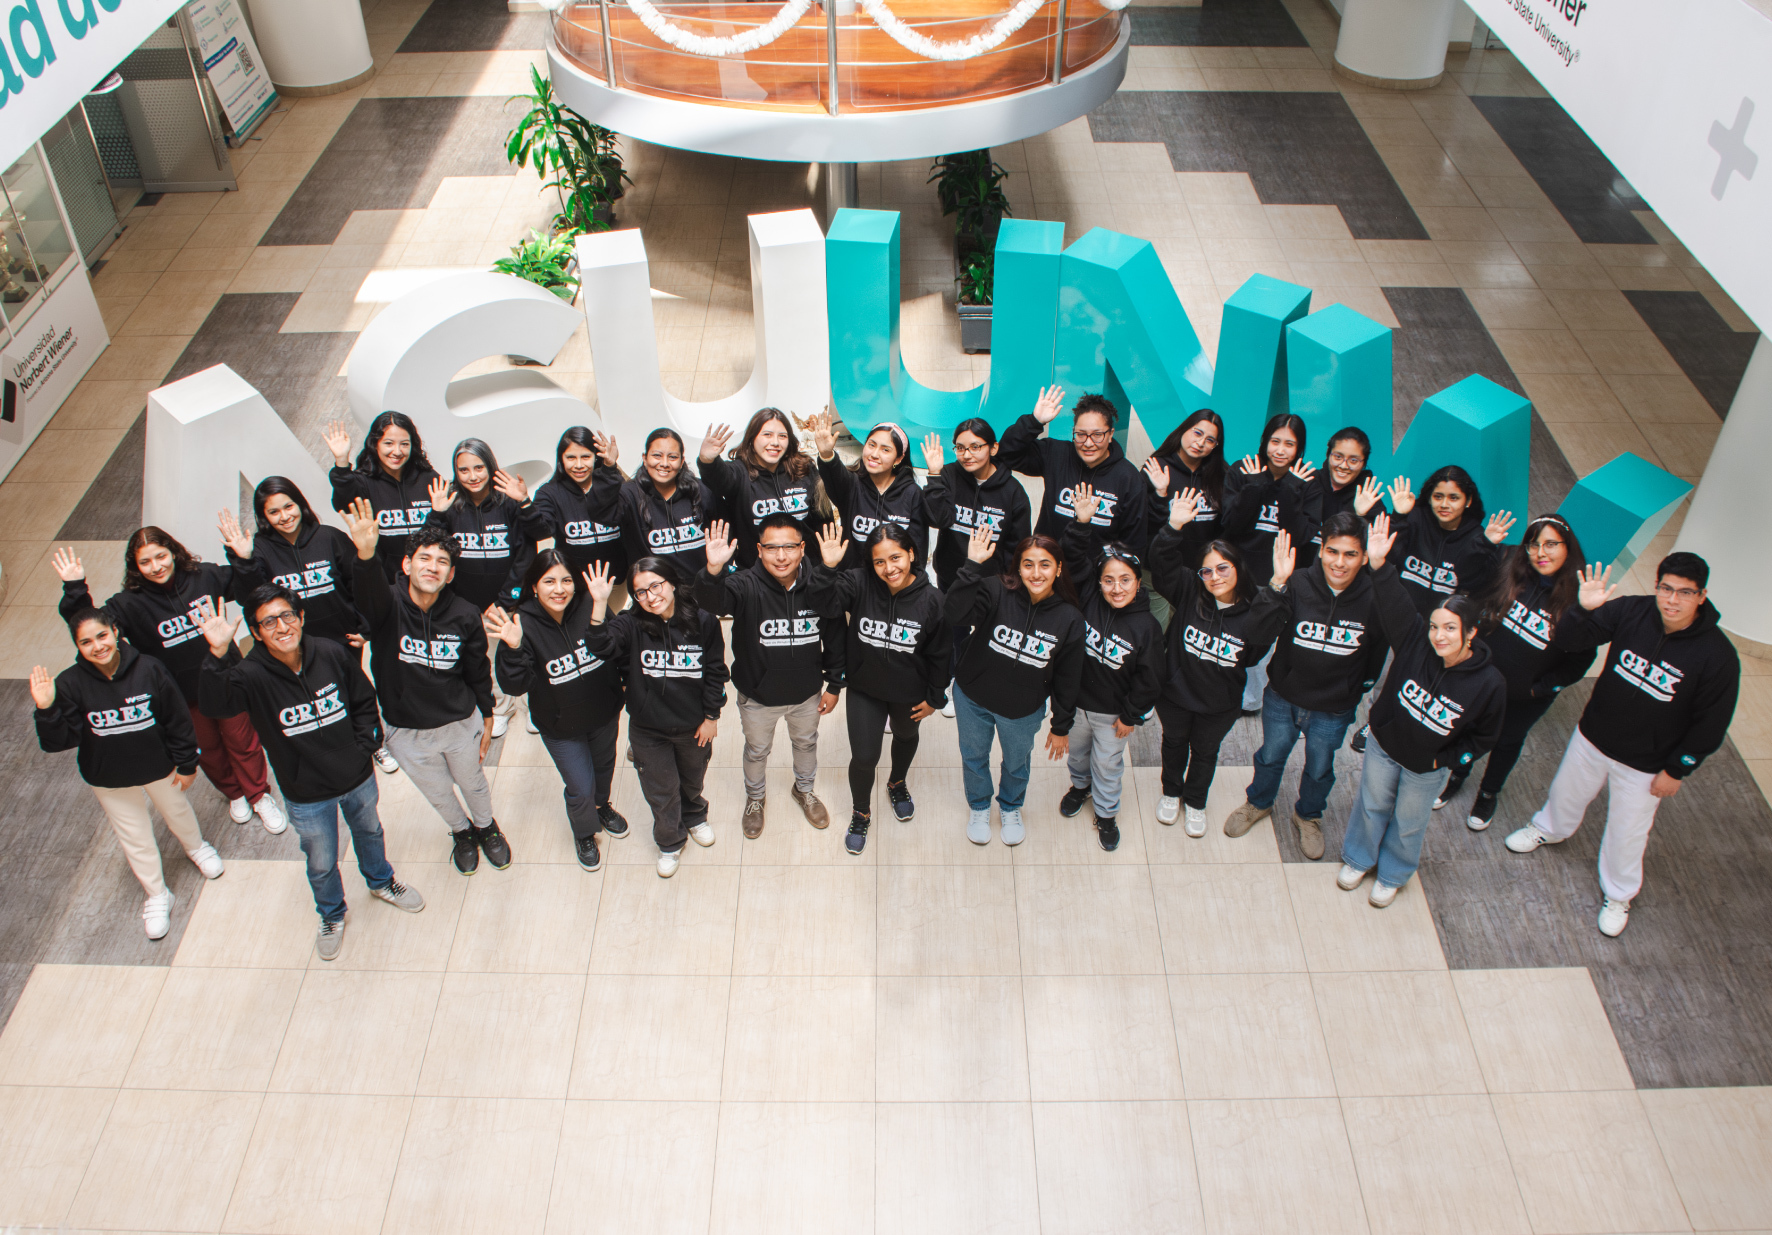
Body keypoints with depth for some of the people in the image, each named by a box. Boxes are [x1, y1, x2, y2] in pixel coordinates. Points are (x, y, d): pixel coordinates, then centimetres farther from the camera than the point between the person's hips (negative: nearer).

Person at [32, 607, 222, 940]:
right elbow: (60, 741, -20)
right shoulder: (70, 684, -23)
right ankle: (156, 897, 41)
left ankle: (196, 847, 62)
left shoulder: (148, 669, -25)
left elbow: (178, 720, -13)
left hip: (159, 766, 0)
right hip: (109, 778, 0)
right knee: (135, 839, 17)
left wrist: (186, 764, -6)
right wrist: (46, 711, -38)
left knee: (177, 813, 28)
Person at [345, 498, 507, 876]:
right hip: (407, 733, 0)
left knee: (473, 783, 26)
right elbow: (368, 593, -48)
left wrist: (487, 717, 5)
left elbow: (478, 671, -4)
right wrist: (366, 556, -69)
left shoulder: (465, 616, -17)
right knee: (437, 793, 24)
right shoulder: (389, 607, -23)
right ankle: (461, 832, 56)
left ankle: (486, 827, 58)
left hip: (460, 723, 0)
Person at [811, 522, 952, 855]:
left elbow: (940, 654, -11)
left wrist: (934, 697, -3)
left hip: (910, 694, 1)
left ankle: (897, 784, 63)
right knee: (864, 757, 4)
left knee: (906, 738, 29)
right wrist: (826, 569, -46)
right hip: (865, 690, -1)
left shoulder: (932, 600, -24)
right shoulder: (859, 584, -24)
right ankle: (860, 813, 36)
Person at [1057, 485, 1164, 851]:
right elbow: (1075, 559, -22)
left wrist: (1131, 715, -9)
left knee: (1107, 763, 18)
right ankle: (1080, 785, 60)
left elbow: (1148, 679, -15)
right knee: (1077, 749, 28)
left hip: (1112, 711, -3)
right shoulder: (1088, 600, -18)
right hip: (1076, 700, 3)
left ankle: (1106, 813, 43)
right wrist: (1082, 524, -37)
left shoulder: (1146, 626, -24)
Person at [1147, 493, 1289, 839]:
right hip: (1176, 692, 0)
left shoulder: (1255, 609, -23)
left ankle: (1195, 802, 52)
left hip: (1219, 704, 0)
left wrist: (1278, 586, -53)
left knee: (1205, 751, 25)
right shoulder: (1189, 592, -20)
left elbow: (1263, 634, -44)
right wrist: (1174, 526, -44)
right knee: (1174, 742, 27)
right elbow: (1162, 562, -28)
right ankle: (1171, 792, 55)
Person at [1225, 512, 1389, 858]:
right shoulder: (1297, 585, -24)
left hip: (1333, 711, 0)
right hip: (1282, 698, 0)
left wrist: (1357, 689, 3)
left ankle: (1308, 816, 54)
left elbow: (1377, 654, -3)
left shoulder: (1374, 599, -20)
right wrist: (1276, 586, -44)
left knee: (1319, 769, 24)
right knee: (1271, 757, 25)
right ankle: (1258, 803, 55)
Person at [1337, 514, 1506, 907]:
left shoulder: (1489, 683, -25)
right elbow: (1396, 605, -34)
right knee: (1371, 806, 25)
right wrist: (1379, 565, -49)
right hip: (1383, 746, 1)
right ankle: (1358, 858, 54)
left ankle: (1392, 875, 51)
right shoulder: (1416, 642, -24)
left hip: (1427, 769, -1)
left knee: (1408, 823, 23)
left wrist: (1447, 760, -13)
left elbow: (1483, 736, -10)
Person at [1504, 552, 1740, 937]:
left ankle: (1618, 894, 43)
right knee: (1567, 790, 28)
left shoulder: (1717, 656, -25)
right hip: (1592, 736, 3)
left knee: (1627, 831, 15)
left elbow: (1711, 724, -15)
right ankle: (1549, 828, 62)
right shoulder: (1631, 612, -19)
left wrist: (1676, 770, -10)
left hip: (1645, 765, -3)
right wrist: (1584, 609, -36)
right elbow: (1570, 639, -15)